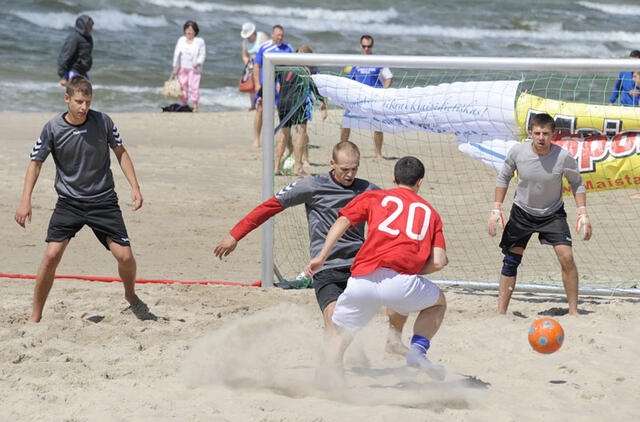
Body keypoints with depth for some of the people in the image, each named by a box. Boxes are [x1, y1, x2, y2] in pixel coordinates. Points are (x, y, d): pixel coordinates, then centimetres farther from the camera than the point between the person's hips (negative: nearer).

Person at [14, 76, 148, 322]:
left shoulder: (103, 122, -7)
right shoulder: (53, 128, -9)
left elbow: (120, 152, 7)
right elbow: (36, 163, 2)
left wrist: (135, 187, -1)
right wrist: (25, 200, -7)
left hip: (103, 200, 1)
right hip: (69, 201, -1)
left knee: (125, 256, -7)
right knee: (51, 255, -15)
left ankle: (130, 295, 26)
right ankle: (35, 317, -2)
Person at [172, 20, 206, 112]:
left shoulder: (199, 41, -1)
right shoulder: (181, 40, 9)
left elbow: (202, 54, -2)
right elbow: (176, 54, 11)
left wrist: (198, 62, -21)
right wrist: (175, 68, 9)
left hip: (194, 69, -4)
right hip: (182, 68, 4)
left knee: (194, 87, -12)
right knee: (183, 87, 3)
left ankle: (195, 106, -9)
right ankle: (184, 105, 13)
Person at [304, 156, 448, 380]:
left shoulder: (373, 197, 24)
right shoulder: (430, 211, 26)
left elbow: (343, 221, 7)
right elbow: (438, 262, 14)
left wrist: (321, 257, 3)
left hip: (362, 281, 0)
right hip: (401, 281, 0)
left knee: (340, 335, 21)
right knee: (438, 303, 30)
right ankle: (417, 350, 6)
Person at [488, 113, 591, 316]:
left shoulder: (564, 157, -22)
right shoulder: (517, 152, -18)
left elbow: (577, 183, -3)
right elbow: (504, 177, 1)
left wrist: (583, 213, -10)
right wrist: (496, 209, -2)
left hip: (553, 213, -1)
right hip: (522, 212, 2)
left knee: (566, 257, -17)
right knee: (511, 261, 2)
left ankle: (573, 311, -5)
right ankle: (501, 312, 13)